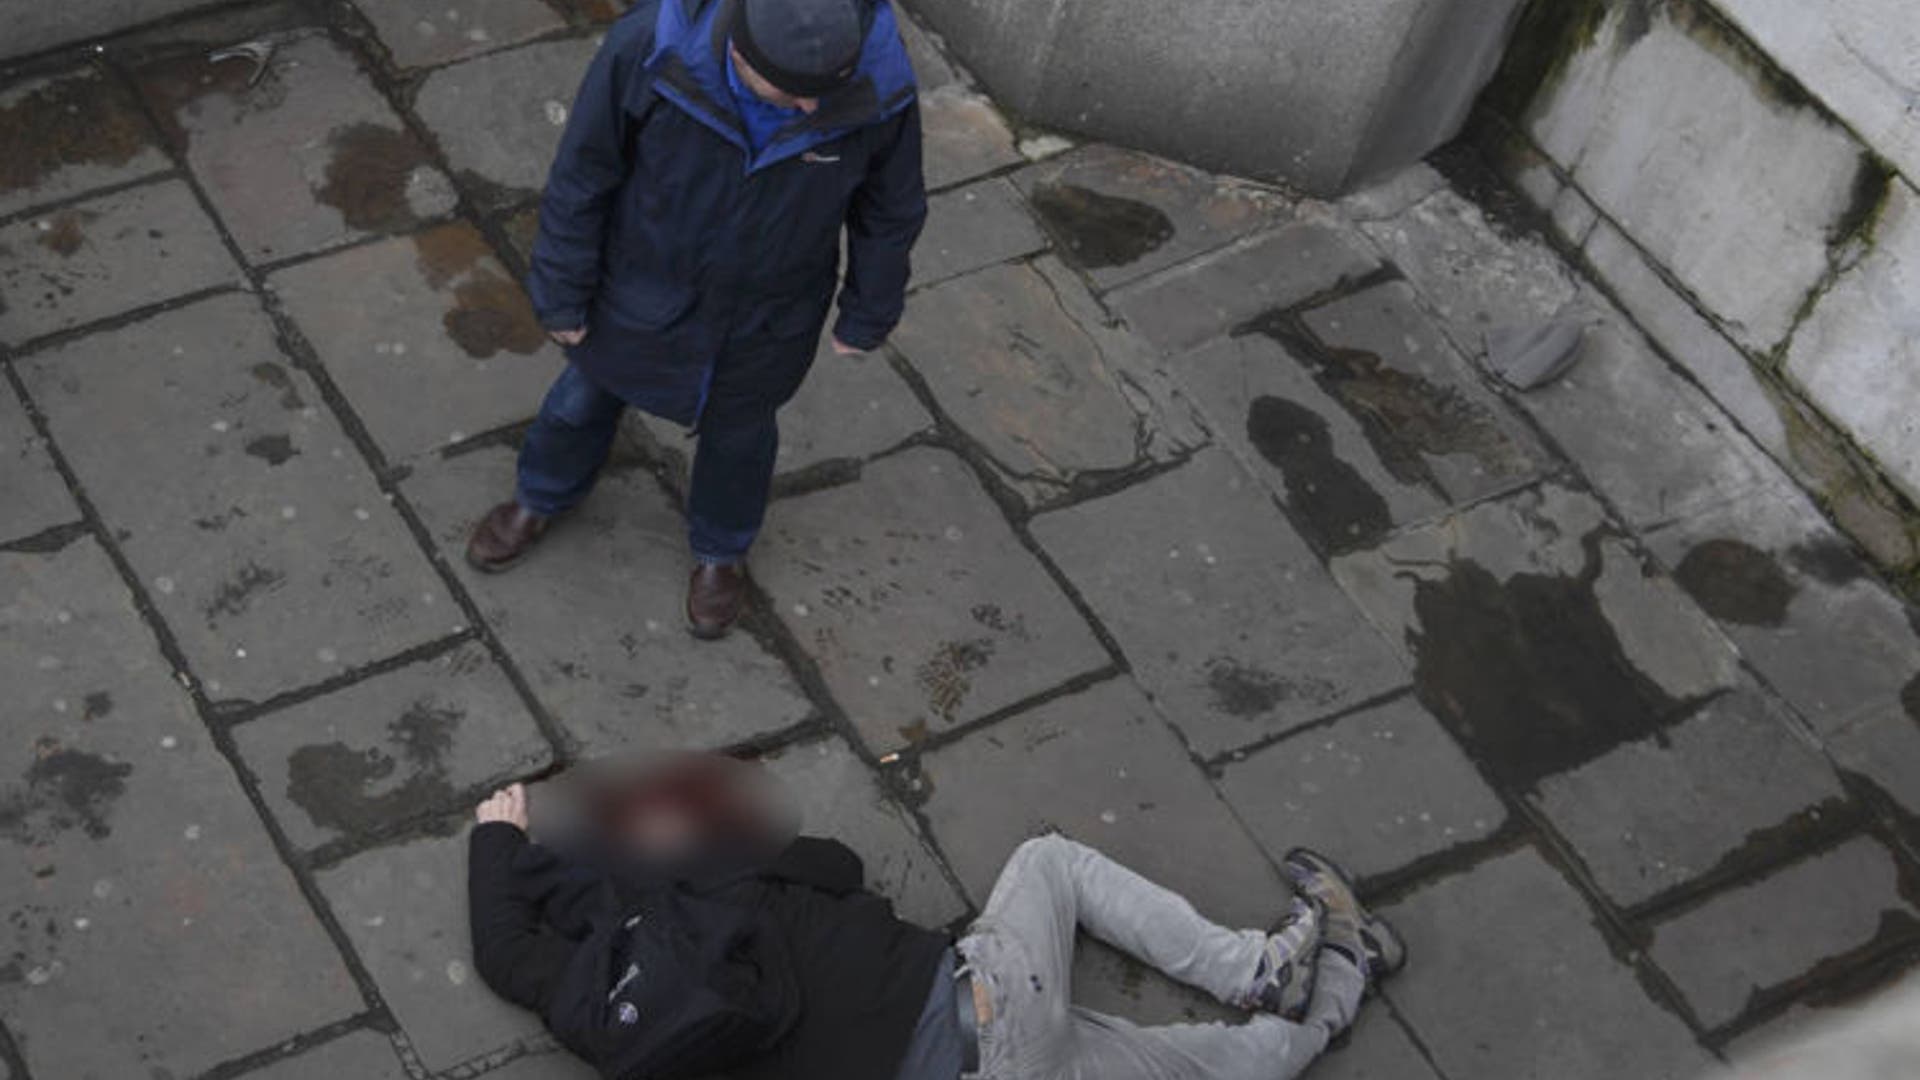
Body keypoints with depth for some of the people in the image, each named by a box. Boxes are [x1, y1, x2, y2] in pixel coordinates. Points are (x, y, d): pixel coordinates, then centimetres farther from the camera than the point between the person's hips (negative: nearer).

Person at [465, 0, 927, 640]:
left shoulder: (879, 83, -33)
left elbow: (888, 208, -11)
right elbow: (583, 173, -19)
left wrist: (867, 316, 3)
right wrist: (562, 294, -7)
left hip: (770, 311, 0)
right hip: (645, 285, 0)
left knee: (737, 426, 26)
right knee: (590, 392, 27)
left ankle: (720, 549, 58)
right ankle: (543, 499, 60)